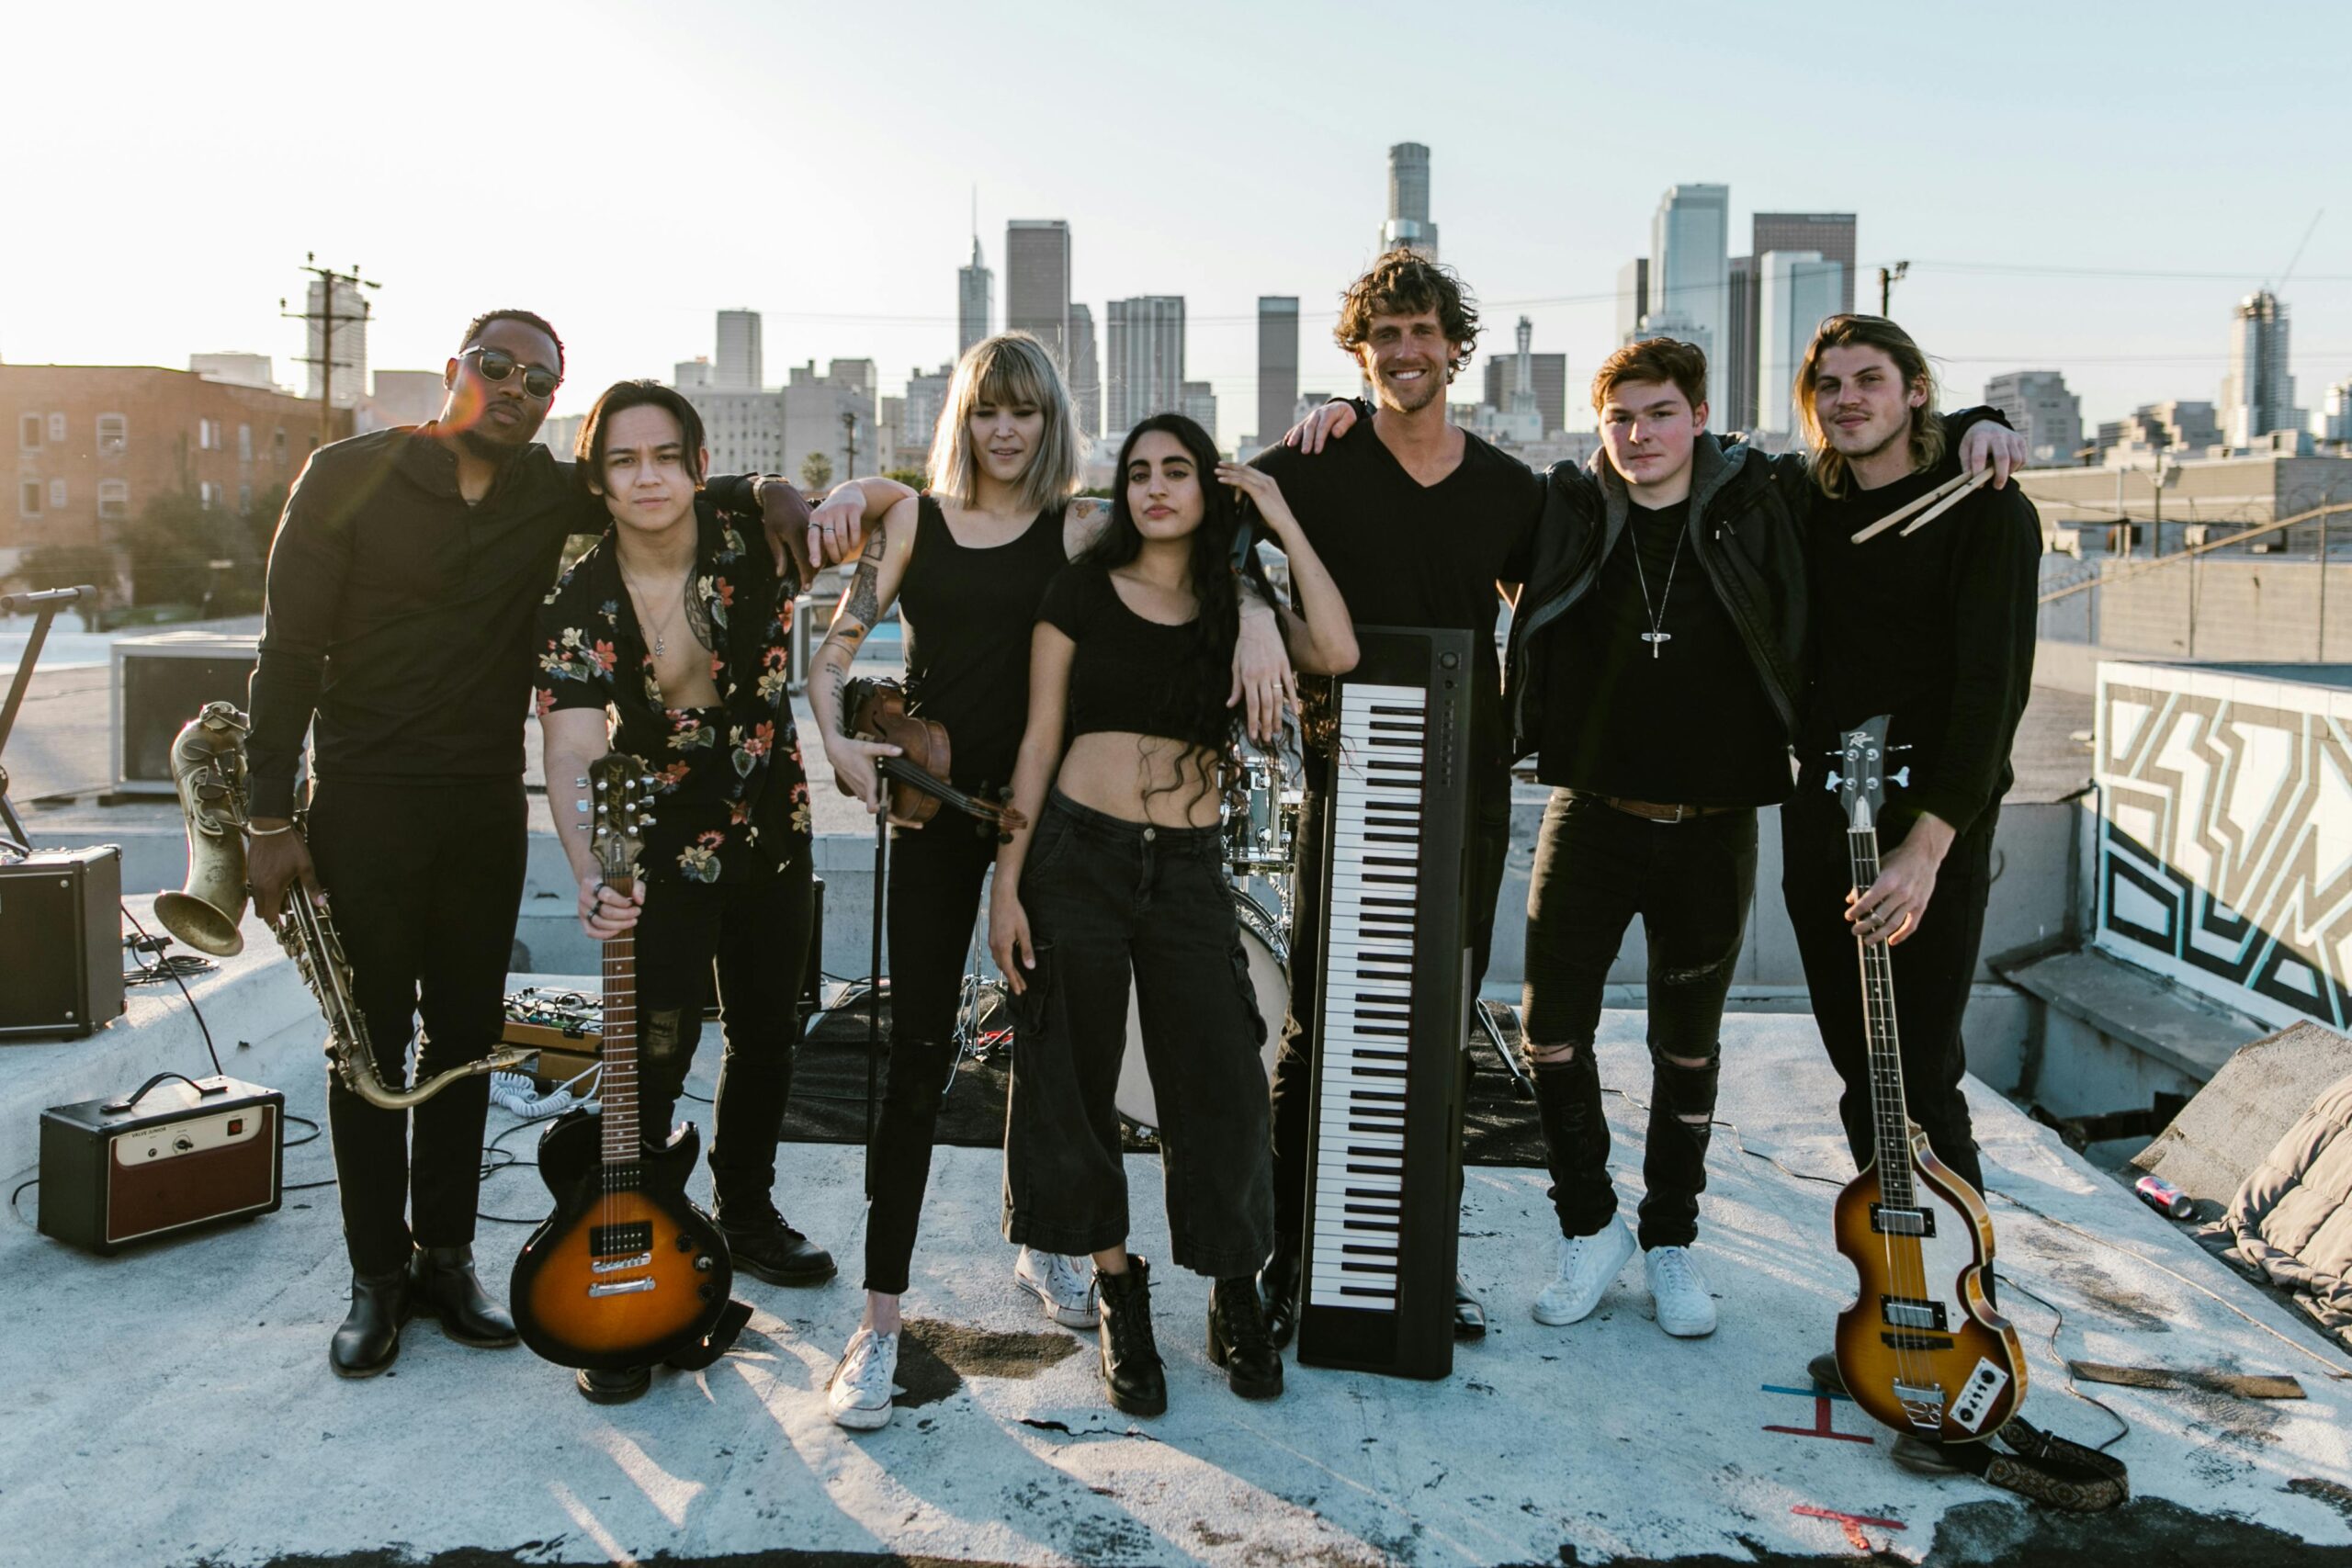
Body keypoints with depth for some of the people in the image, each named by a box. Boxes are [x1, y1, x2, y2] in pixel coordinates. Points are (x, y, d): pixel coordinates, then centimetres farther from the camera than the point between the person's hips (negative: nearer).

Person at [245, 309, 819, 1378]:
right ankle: (377, 1278, 17)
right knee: (371, 1039, 3)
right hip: (365, 799, -3)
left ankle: (445, 1258, 23)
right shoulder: (350, 474, -5)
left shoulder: (552, 491, 5)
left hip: (487, 804, 4)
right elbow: (289, 650, -6)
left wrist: (763, 492, -7)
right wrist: (270, 818, -10)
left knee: (467, 1034, 9)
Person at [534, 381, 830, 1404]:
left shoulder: (751, 539, -11)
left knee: (767, 1033, 16)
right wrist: (593, 876, -44)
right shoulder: (580, 603, -16)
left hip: (772, 834, 3)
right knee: (654, 1060, -9)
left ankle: (746, 1213, 39)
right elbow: (572, 753, -27)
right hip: (661, 855, -3)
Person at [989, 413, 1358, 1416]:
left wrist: (1284, 524, -4)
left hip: (1189, 869, 1)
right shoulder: (1082, 591, 4)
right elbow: (1040, 739, 2)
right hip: (1077, 854, -1)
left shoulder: (1236, 605, 8)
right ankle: (1121, 1299, 24)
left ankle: (1235, 1302, 21)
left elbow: (1337, 654, -11)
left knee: (1219, 1084, 1)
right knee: (1076, 1083, 5)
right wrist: (1007, 882, -4)